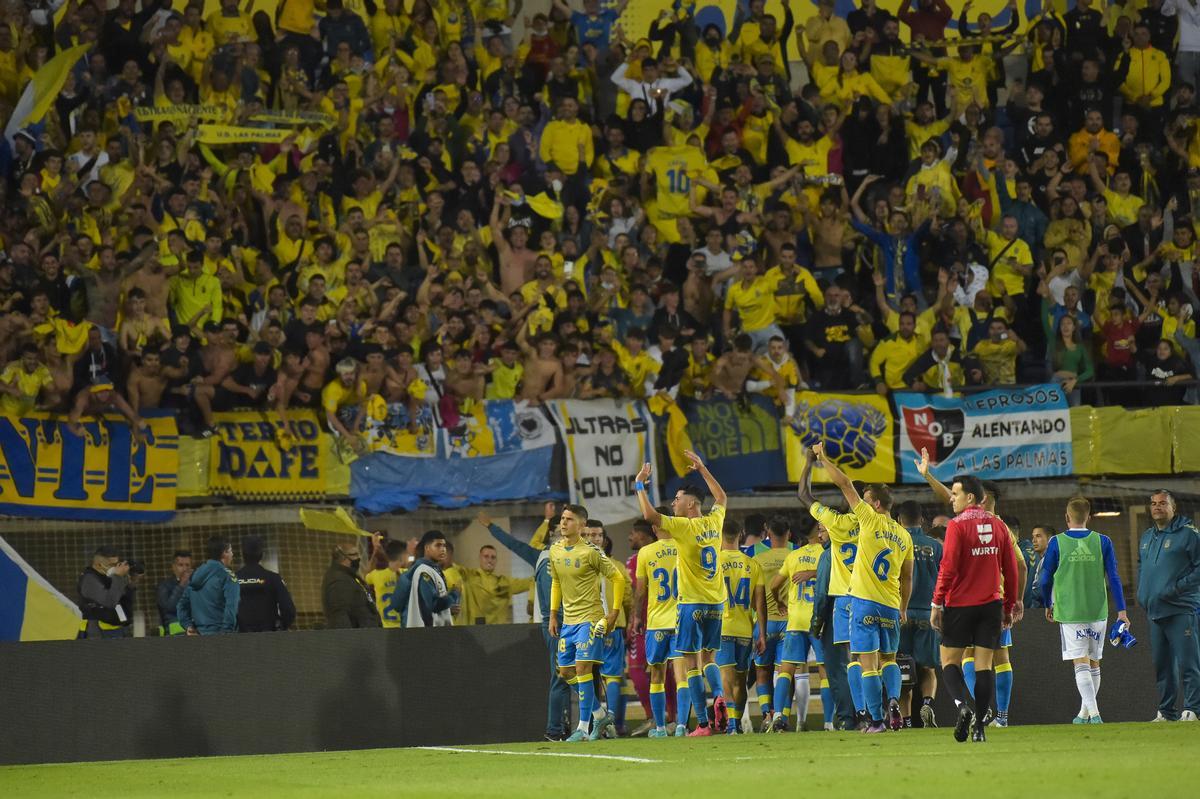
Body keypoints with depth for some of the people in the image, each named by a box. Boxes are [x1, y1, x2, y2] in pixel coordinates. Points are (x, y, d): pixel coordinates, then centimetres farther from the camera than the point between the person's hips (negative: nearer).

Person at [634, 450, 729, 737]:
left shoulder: (685, 527, -13)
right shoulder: (714, 522, 5)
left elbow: (650, 515, -24)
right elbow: (721, 497, 27)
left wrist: (639, 485, -10)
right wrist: (702, 469, 32)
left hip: (693, 604, -6)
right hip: (716, 604, 6)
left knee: (691, 662, -1)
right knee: (709, 657, 18)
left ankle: (703, 723, -6)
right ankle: (718, 696, -12)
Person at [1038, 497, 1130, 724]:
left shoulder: (1056, 543, -2)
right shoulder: (1102, 542, 1)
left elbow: (1045, 580, 3)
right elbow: (1114, 578, 0)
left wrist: (1048, 606, 20)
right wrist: (1121, 611, 3)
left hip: (1069, 612, -2)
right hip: (1097, 612, 2)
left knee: (1081, 664, -5)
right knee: (1093, 663, 14)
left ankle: (1093, 712, -19)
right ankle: (1085, 712, 23)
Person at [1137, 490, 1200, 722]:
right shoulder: (1146, 537, 18)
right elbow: (1141, 566, 31)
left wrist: (1178, 587, -16)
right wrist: (1142, 594, 16)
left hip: (1181, 610, -8)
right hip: (1155, 612, 8)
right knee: (1162, 666, 10)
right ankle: (1166, 712, 16)